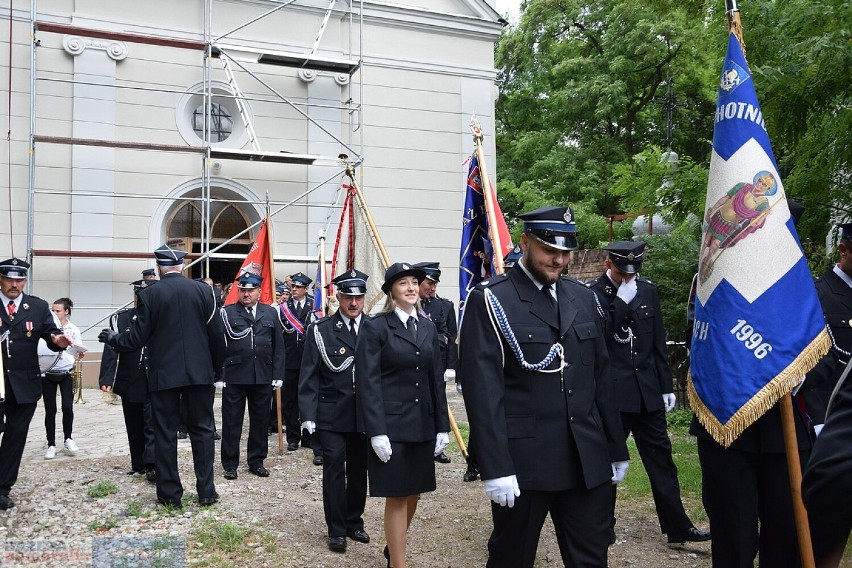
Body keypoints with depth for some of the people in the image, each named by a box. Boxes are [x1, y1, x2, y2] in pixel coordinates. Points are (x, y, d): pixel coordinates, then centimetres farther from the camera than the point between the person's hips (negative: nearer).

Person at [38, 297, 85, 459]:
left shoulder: (73, 330, -1)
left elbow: (77, 354, 2)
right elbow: (38, 347, 6)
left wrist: (80, 355, -20)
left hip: (66, 373, 0)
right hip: (47, 374, 0)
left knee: (67, 407, -9)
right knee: (50, 410, 2)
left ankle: (68, 438, 13)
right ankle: (51, 445, 13)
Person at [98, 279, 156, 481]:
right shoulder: (120, 318, 0)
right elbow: (111, 349, -5)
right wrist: (106, 379, -14)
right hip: (129, 384, 3)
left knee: (153, 425, -6)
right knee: (134, 427, 13)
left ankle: (152, 466, -5)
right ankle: (138, 465, 25)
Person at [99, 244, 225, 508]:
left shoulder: (149, 295, -5)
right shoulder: (204, 290, -2)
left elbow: (137, 339, -4)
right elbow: (216, 334, -1)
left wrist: (111, 338, 15)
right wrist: (217, 366, 13)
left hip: (163, 374, -1)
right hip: (199, 372, 1)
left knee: (165, 434, 8)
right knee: (202, 430, 10)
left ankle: (170, 494, 13)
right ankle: (206, 491, 11)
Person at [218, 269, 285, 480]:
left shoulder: (270, 313, 8)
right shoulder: (227, 313, 1)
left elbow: (278, 347, 8)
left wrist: (278, 375, 2)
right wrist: (219, 375, -9)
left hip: (263, 377, 3)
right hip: (234, 377, -2)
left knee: (260, 420, 11)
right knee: (231, 421, 5)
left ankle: (256, 460, 24)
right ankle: (230, 464, 16)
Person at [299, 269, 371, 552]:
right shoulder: (320, 330, -3)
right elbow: (309, 376, -3)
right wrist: (308, 414, -9)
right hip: (331, 415, -2)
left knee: (359, 470, 14)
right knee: (334, 469, 2)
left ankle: (354, 521, 31)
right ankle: (337, 530, 15)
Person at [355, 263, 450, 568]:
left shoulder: (428, 327, 10)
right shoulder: (374, 327, -7)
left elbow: (436, 379, 11)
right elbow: (368, 382, -11)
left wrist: (442, 426, 7)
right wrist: (377, 431, -17)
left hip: (423, 424, 6)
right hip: (391, 425, -6)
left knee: (413, 493, 15)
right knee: (397, 497, 1)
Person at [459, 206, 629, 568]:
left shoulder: (583, 298, 11)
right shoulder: (490, 301, -7)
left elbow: (601, 377, 14)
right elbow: (483, 389, -12)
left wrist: (616, 449, 14)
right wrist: (496, 468, -17)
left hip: (588, 461, 5)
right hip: (523, 462, -4)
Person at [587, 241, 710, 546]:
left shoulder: (647, 290, 8)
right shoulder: (593, 293, -7)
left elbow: (659, 342, 12)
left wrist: (666, 386, 12)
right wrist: (621, 300, -24)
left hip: (648, 391, 5)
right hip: (611, 393, -4)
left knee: (661, 458, 10)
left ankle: (677, 526, 20)